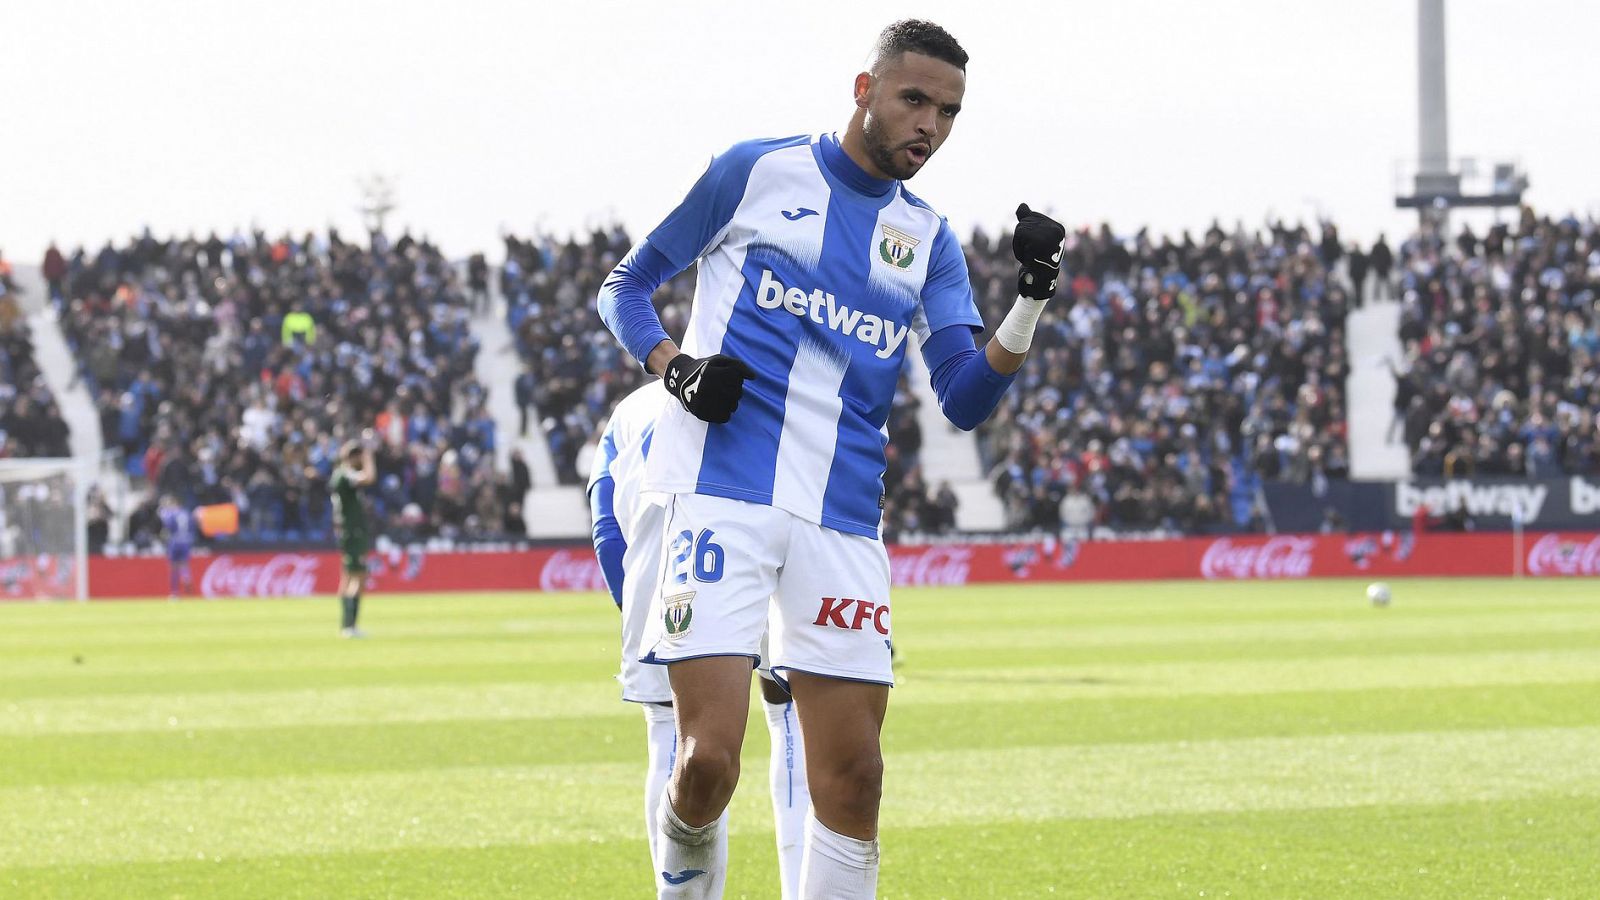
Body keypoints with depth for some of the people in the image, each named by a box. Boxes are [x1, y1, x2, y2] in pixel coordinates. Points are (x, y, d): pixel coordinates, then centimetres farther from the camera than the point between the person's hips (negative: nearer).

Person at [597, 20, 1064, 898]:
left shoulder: (928, 238, 15)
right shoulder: (757, 171, 5)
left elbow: (965, 401, 5)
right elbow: (625, 287, 12)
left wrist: (1031, 301, -11)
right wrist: (676, 368, -7)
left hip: (842, 522, 4)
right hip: (723, 490, -4)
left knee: (851, 781, -1)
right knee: (708, 761, -15)